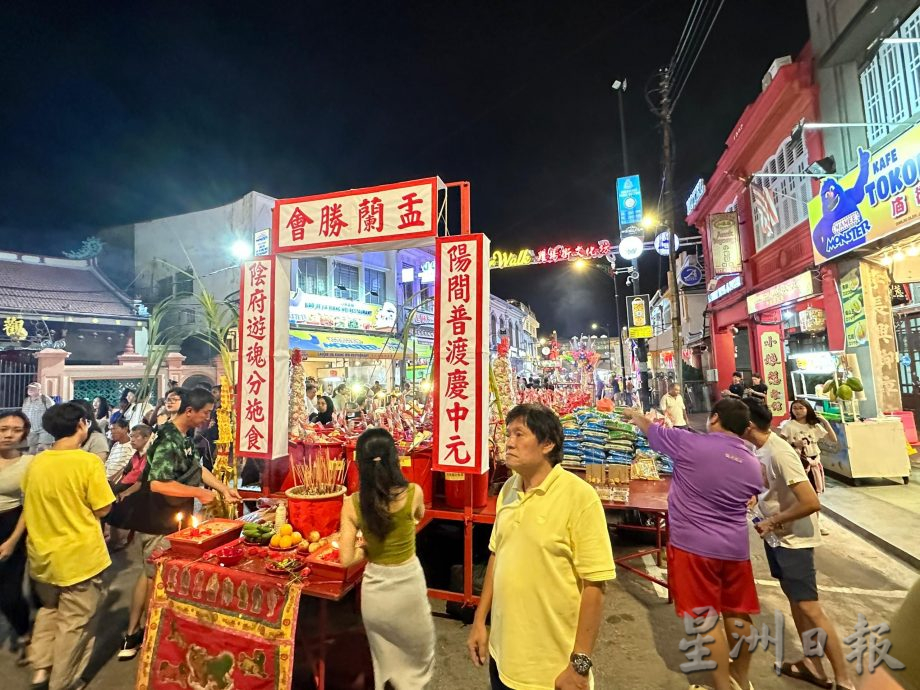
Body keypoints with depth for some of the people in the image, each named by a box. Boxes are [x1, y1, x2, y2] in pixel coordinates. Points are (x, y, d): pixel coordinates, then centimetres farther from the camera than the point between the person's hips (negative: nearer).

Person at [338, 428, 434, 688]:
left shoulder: (352, 503, -17)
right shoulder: (413, 492, -20)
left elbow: (346, 559, -13)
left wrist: (364, 551, 5)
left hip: (374, 589, 2)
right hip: (408, 585, -2)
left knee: (385, 662, 28)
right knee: (418, 660, 26)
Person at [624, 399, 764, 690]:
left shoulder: (690, 443, -15)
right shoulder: (753, 464, 4)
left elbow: (651, 428, -1)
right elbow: (748, 502, 18)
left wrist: (634, 414, 19)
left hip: (693, 546, -6)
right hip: (735, 548, 6)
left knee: (705, 618, 6)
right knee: (738, 614, 21)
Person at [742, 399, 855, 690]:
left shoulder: (779, 453, -29)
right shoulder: (761, 449, -1)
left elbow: (811, 503, -30)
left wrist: (772, 522, -20)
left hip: (793, 538, -9)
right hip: (777, 536, 9)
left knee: (809, 608, -1)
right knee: (795, 600, 18)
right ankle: (813, 665, 33)